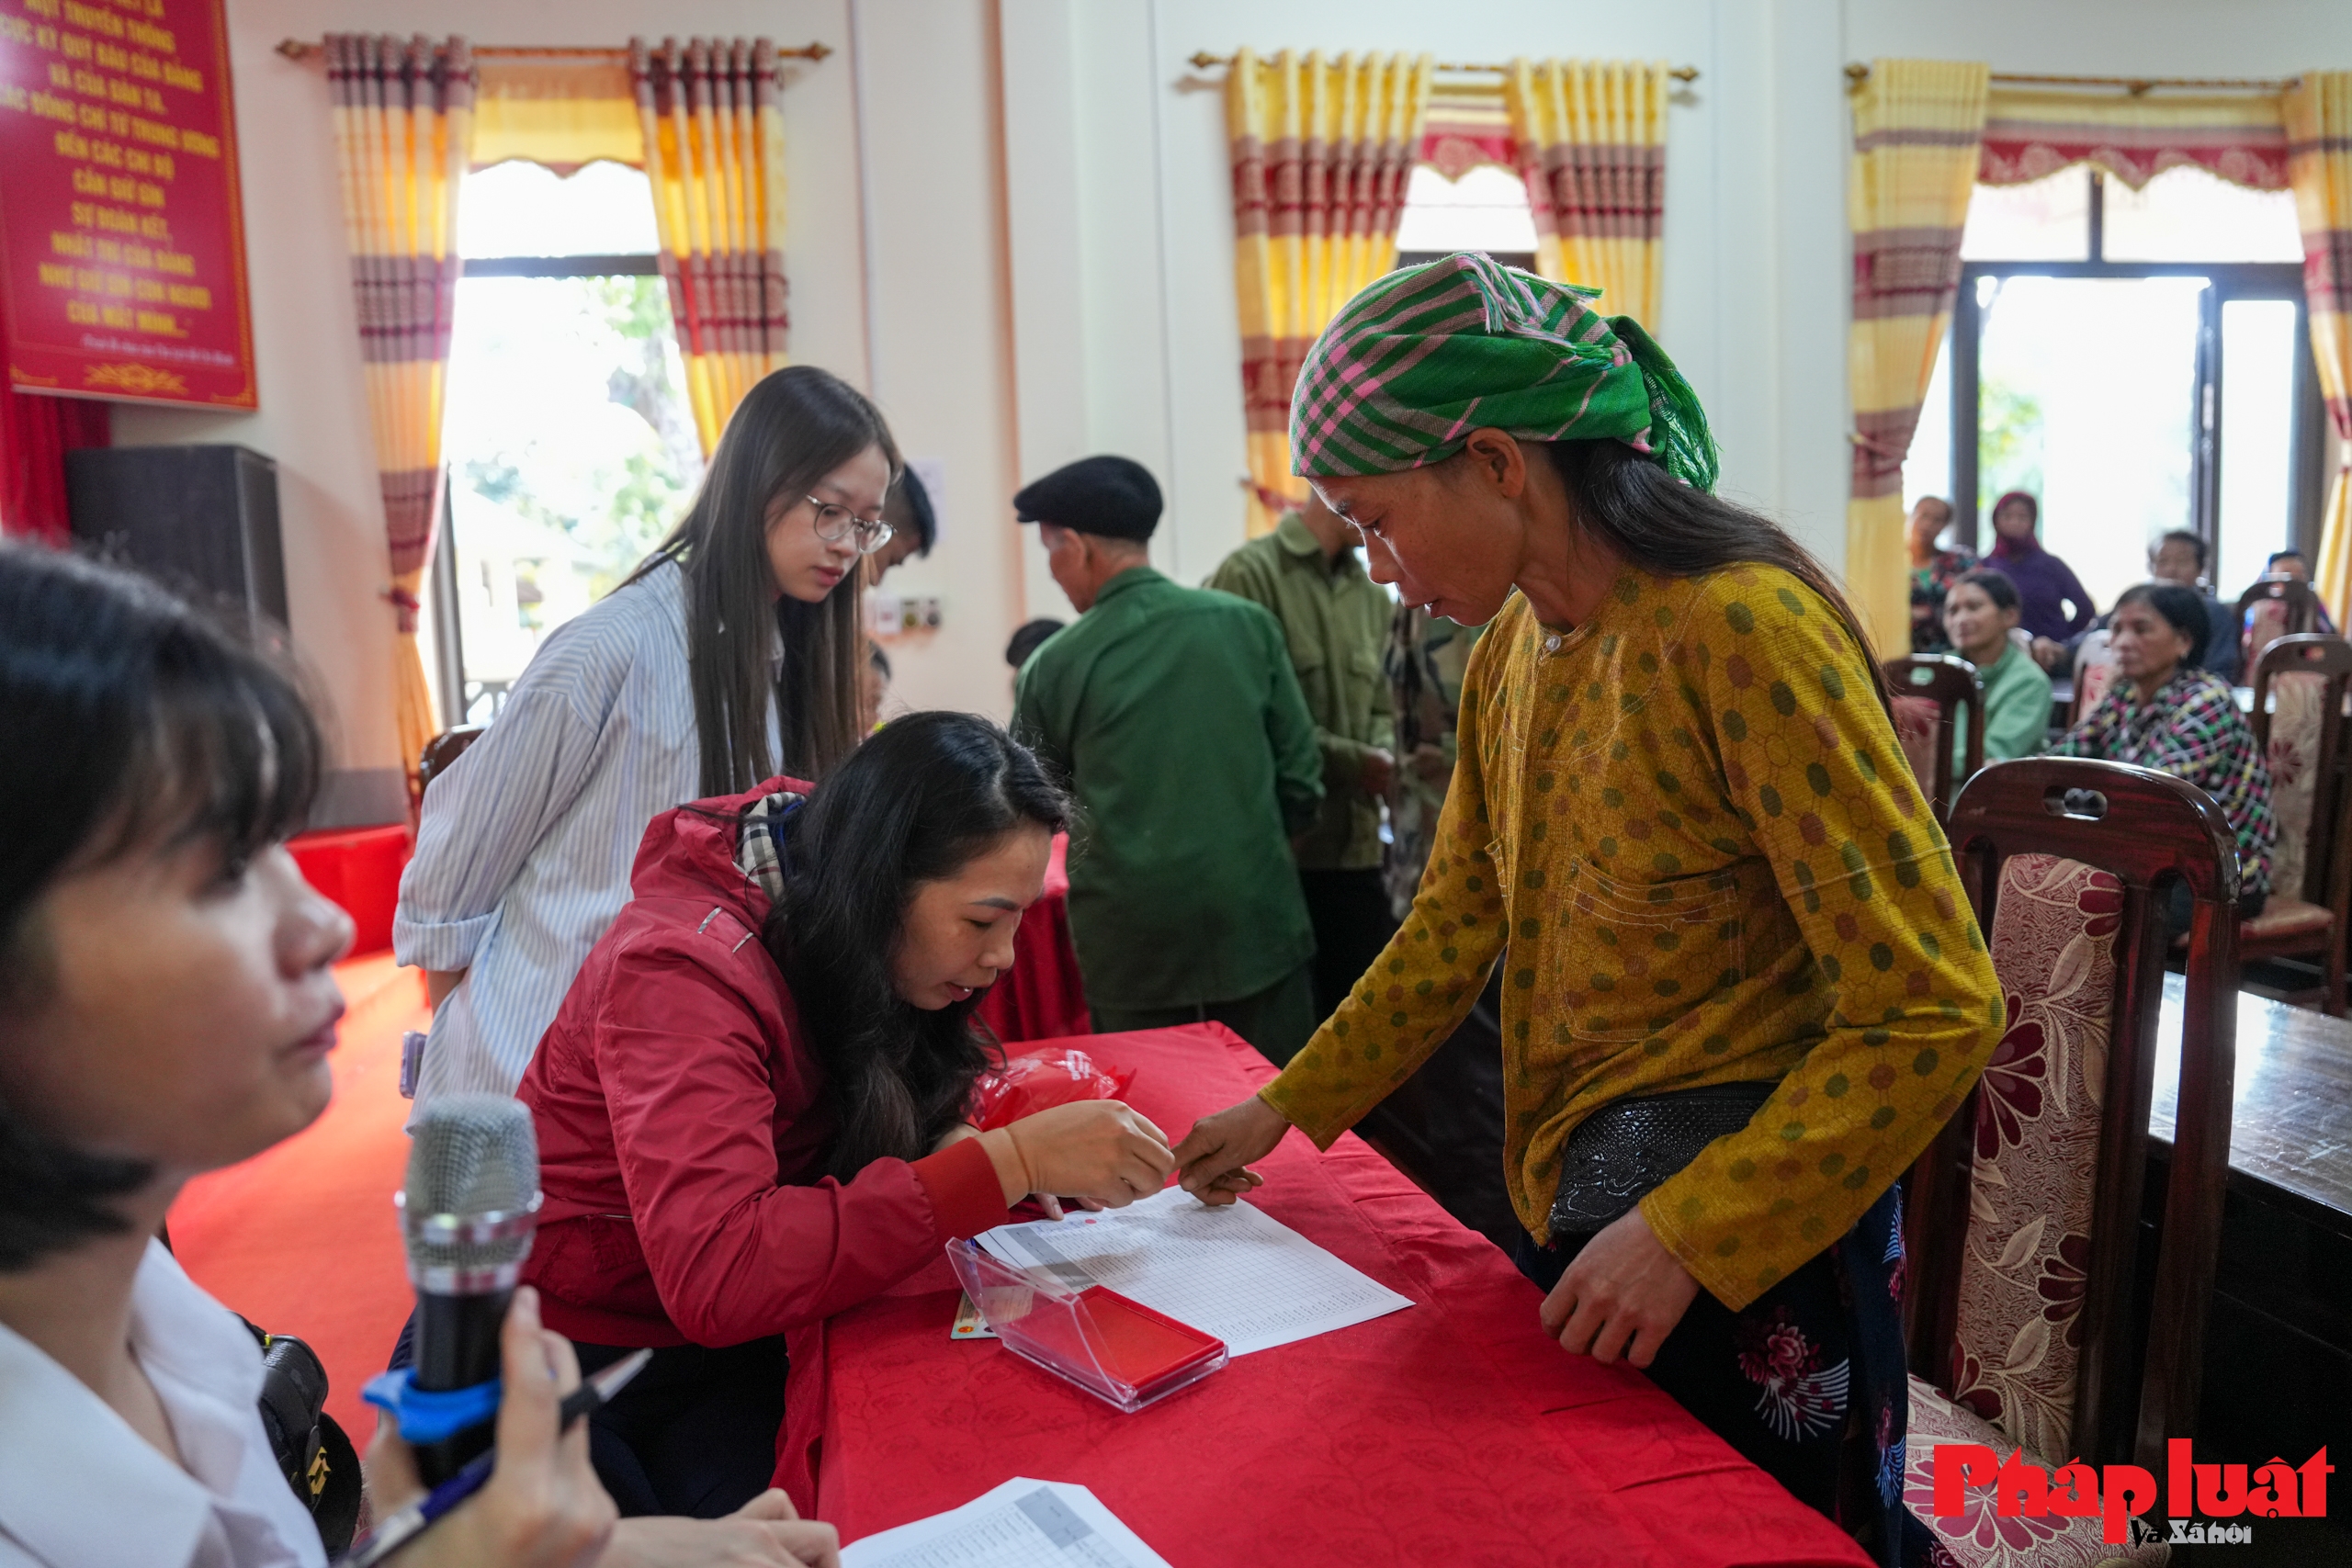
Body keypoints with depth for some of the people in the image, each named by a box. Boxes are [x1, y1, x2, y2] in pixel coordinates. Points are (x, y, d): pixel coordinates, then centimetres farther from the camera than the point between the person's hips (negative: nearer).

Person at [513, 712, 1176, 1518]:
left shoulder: (851, 949, -4)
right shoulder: (686, 968, -26)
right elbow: (716, 1277, -37)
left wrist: (955, 1142, -16)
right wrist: (1009, 1161, -38)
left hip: (726, 1357, 6)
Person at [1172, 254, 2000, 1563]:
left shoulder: (1741, 629, -23)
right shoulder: (1509, 650, 1)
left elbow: (1936, 1012, -23)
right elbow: (1457, 925, 11)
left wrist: (1687, 1236, -24)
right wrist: (1288, 1108, 9)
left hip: (1744, 1252, -7)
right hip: (1572, 1221, 7)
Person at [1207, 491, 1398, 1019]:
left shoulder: (1372, 596, 12)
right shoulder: (1249, 574, -9)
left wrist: (1384, 759, -5)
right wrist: (1356, 763, -12)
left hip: (1357, 850, 6)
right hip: (1276, 852, -6)